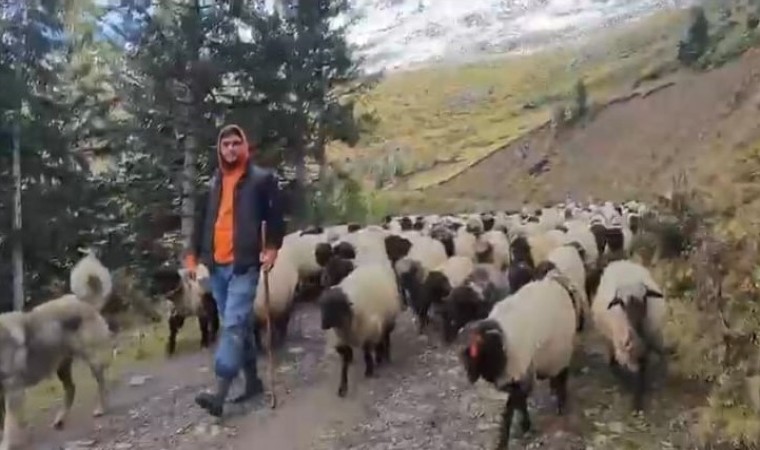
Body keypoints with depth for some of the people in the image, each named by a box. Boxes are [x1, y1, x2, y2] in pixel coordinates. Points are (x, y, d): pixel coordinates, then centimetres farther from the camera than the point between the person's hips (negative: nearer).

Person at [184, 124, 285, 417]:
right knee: (239, 326, 12)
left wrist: (272, 248, -14)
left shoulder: (262, 179, 0)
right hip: (217, 265, 6)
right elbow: (202, 220, 17)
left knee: (233, 325, -13)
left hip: (245, 264, -6)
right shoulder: (213, 183, 16)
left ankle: (220, 394, -16)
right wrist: (193, 255, 9)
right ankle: (252, 381, 24)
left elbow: (275, 215, -2)